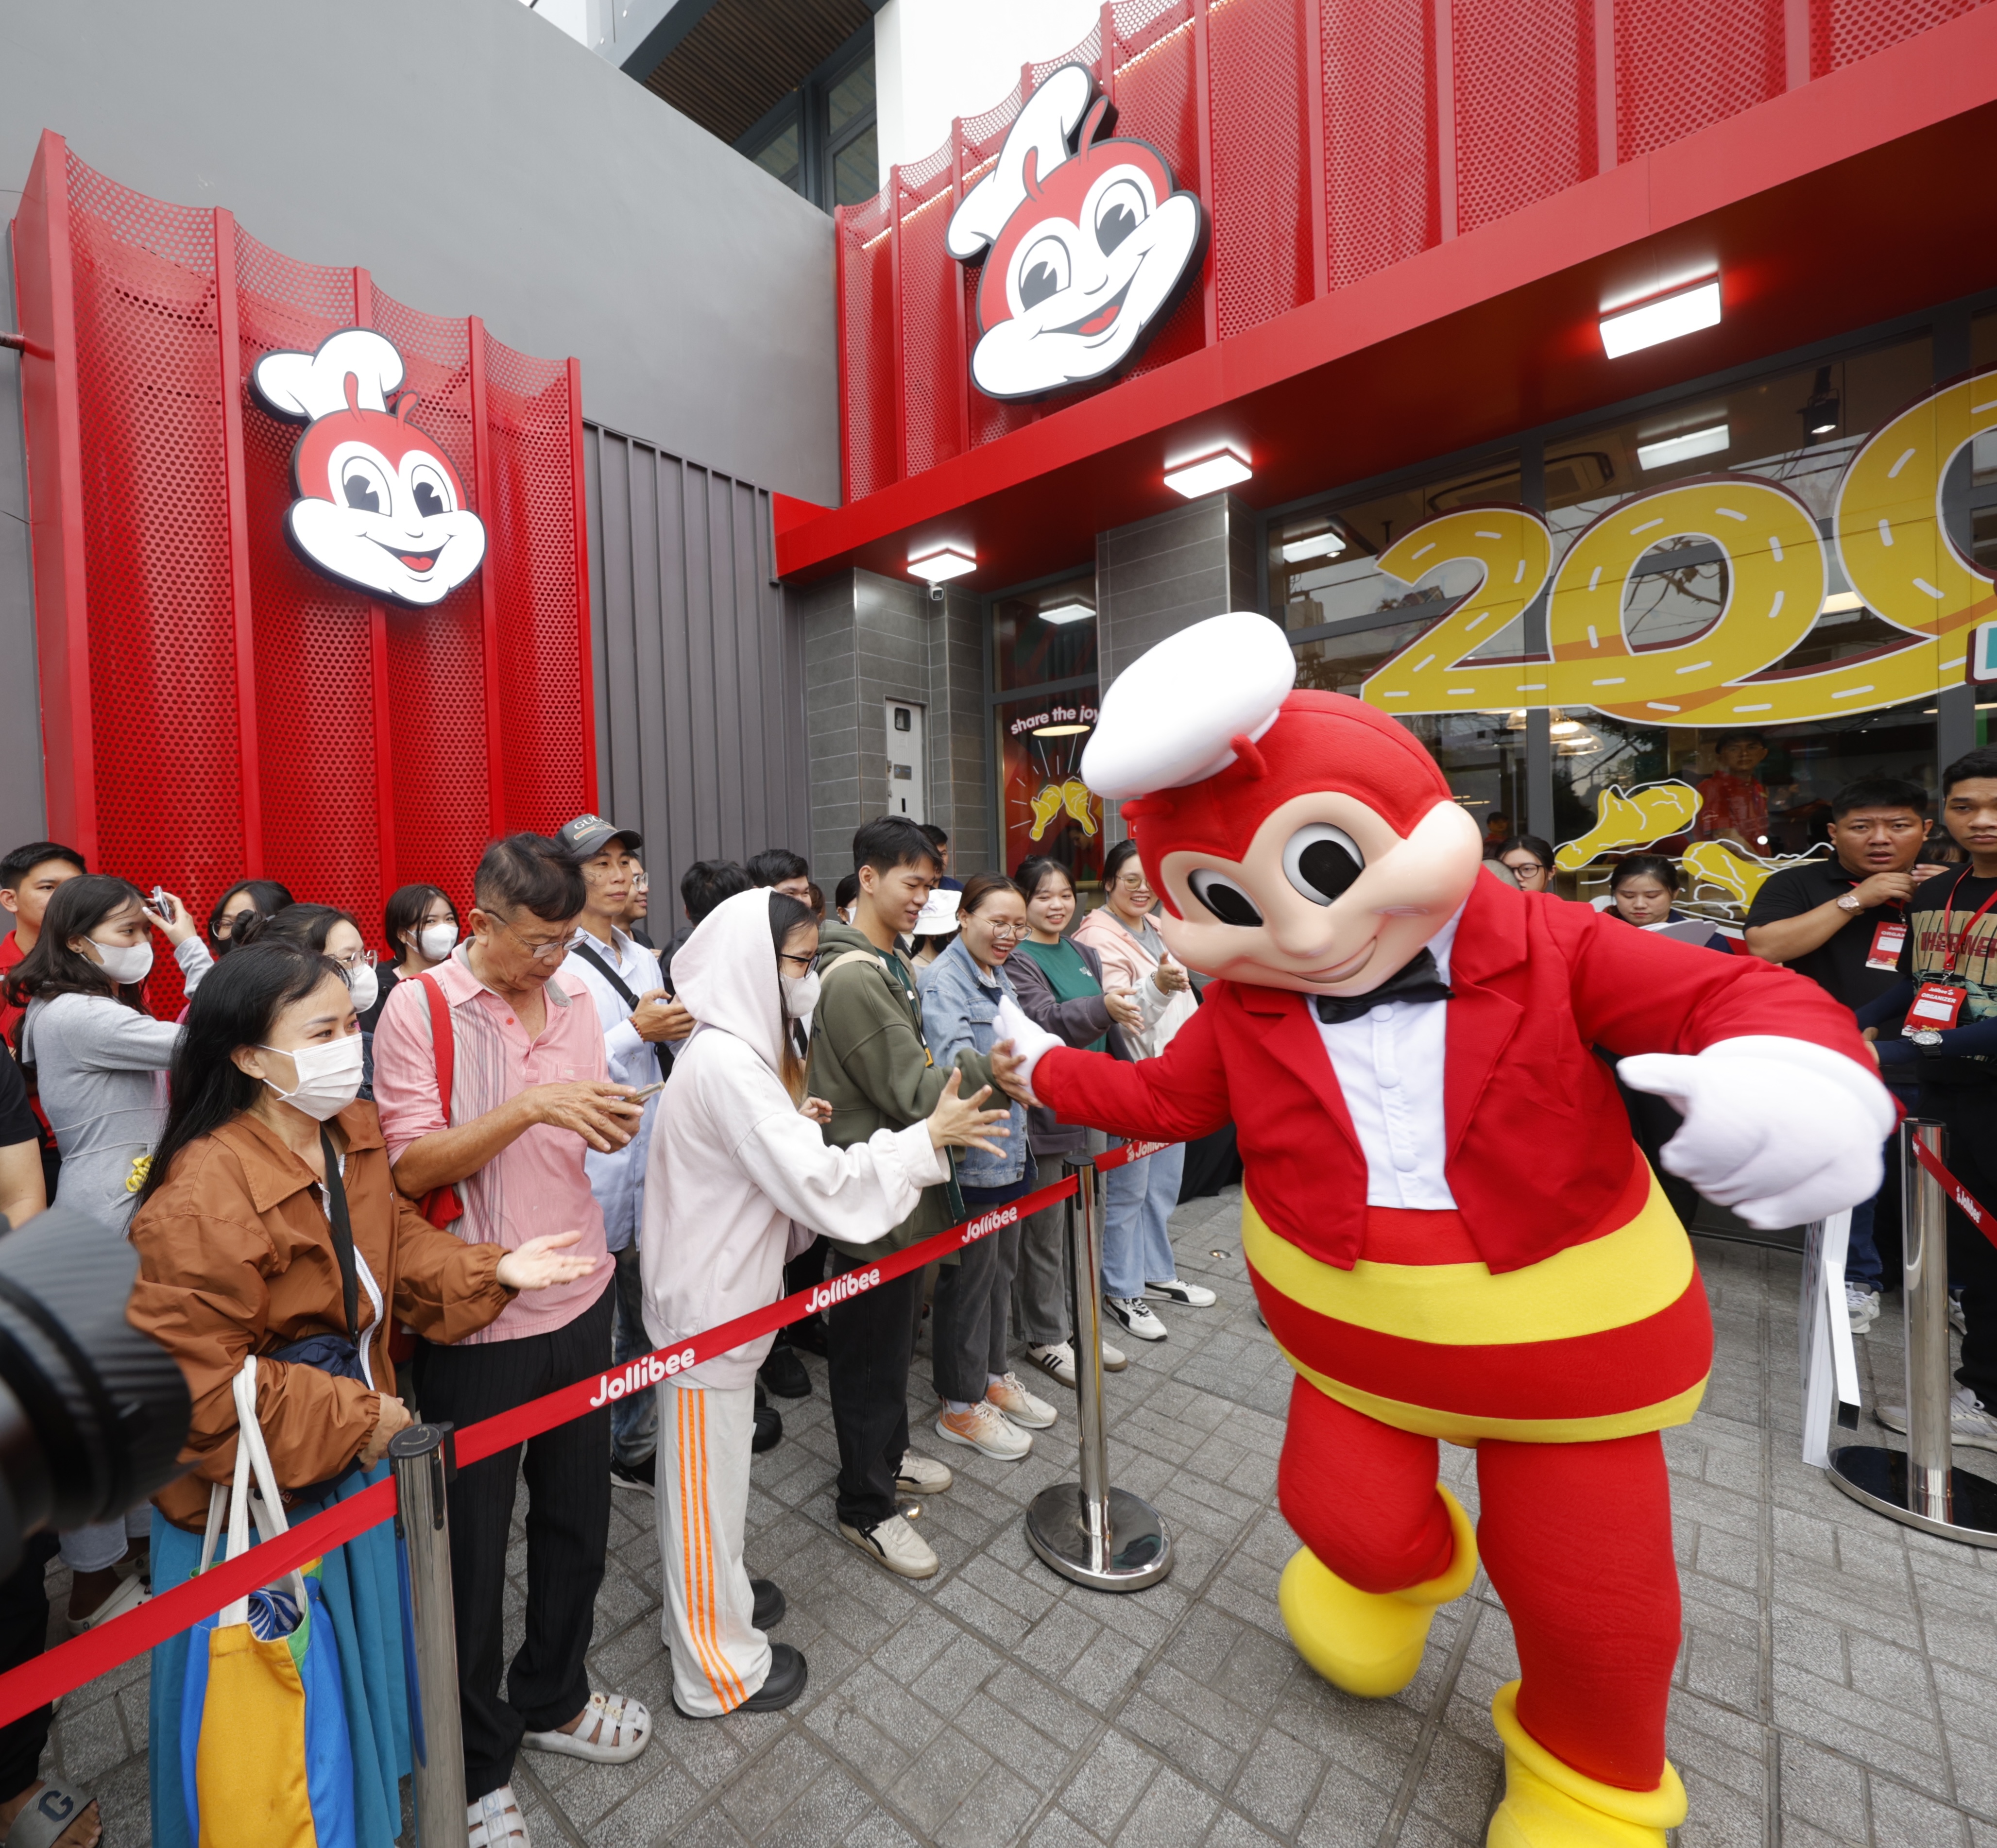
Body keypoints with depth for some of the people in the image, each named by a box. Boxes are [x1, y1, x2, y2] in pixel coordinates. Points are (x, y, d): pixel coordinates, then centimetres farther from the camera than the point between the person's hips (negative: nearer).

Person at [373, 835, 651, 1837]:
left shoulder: (573, 1002, 2)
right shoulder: (418, 1007, -12)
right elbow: (411, 1168, -17)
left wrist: (616, 1123, -11)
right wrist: (529, 1107, -29)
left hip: (579, 1300, 5)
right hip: (474, 1321, -4)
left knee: (576, 1512, 20)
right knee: (472, 1542, 14)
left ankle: (551, 1697, 46)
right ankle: (475, 1762, 40)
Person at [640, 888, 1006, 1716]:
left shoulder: (732, 1049, 5)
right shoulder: (728, 1063, -28)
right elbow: (818, 1184, -32)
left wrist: (792, 1120, -1)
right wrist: (929, 1139, -25)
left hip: (719, 1292, 10)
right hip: (708, 1305, -10)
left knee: (714, 1465, 27)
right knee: (707, 1476, 11)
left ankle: (713, 1594, 49)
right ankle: (717, 1667, 32)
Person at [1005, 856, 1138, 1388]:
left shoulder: (1084, 954, 12)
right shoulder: (1017, 960, -11)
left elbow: (1108, 1031, 19)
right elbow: (1046, 1020, -27)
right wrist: (1102, 1007, -43)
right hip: (1044, 1112, -7)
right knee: (1044, 1232, 5)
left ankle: (1074, 1323, 35)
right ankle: (1044, 1337, 22)